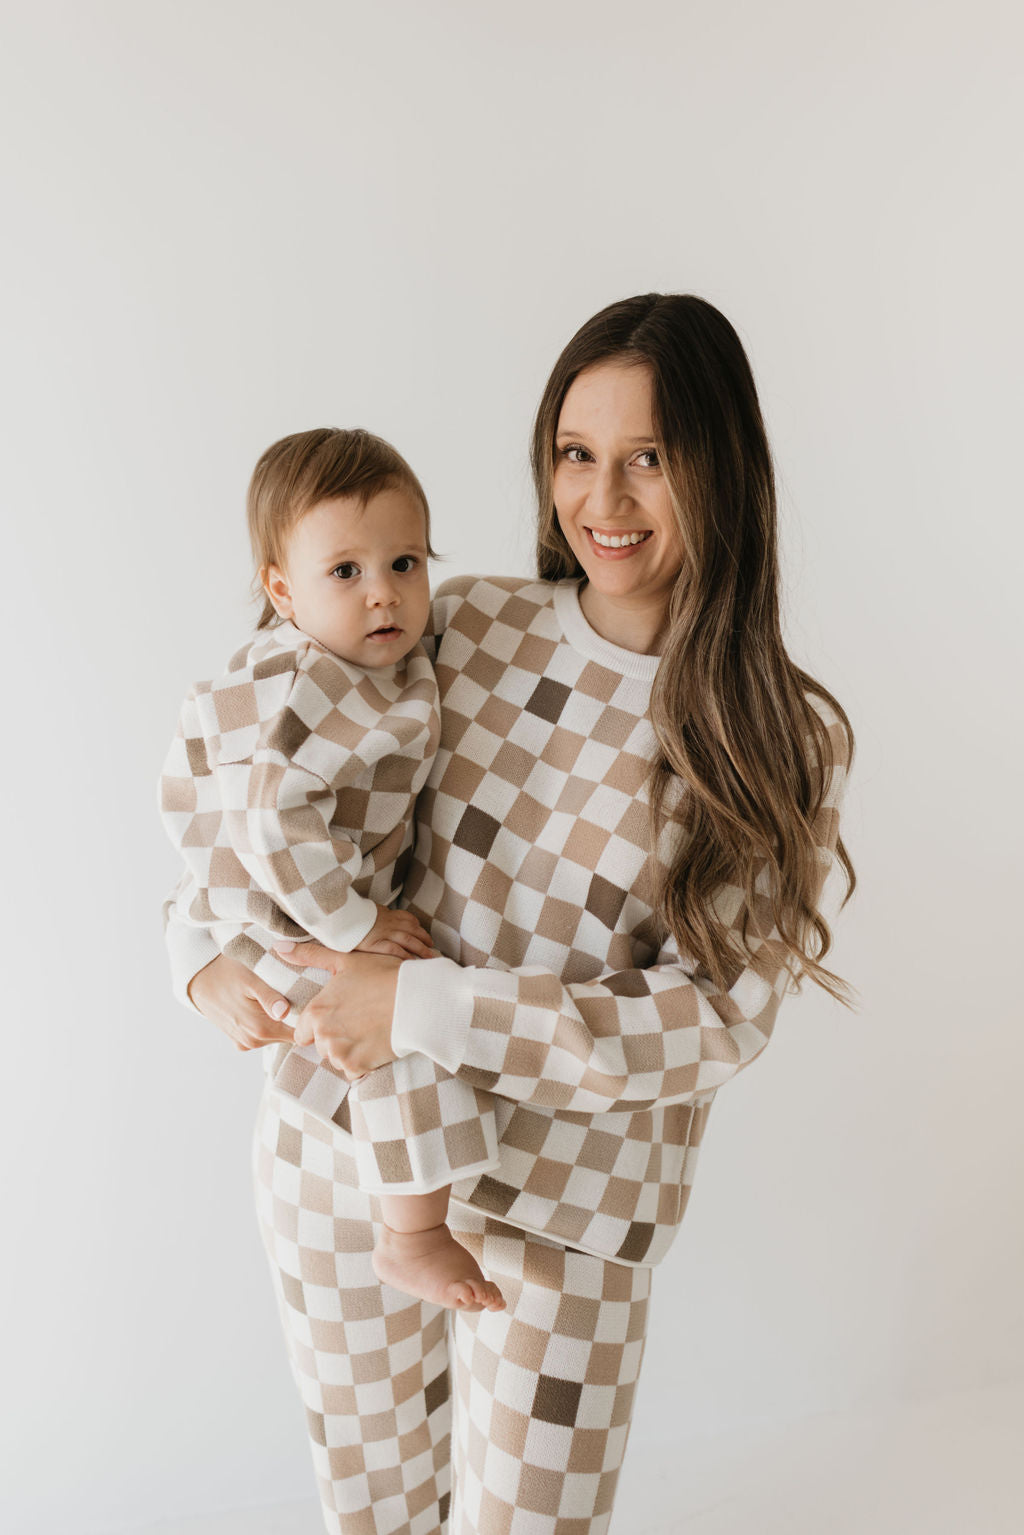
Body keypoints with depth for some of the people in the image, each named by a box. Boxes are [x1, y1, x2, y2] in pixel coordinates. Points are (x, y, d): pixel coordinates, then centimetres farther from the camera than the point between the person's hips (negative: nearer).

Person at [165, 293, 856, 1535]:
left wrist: (427, 1007, -26)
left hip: (567, 1203, -2)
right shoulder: (463, 627, -6)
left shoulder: (785, 744, -12)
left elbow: (716, 1019, -19)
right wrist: (204, 949, -12)